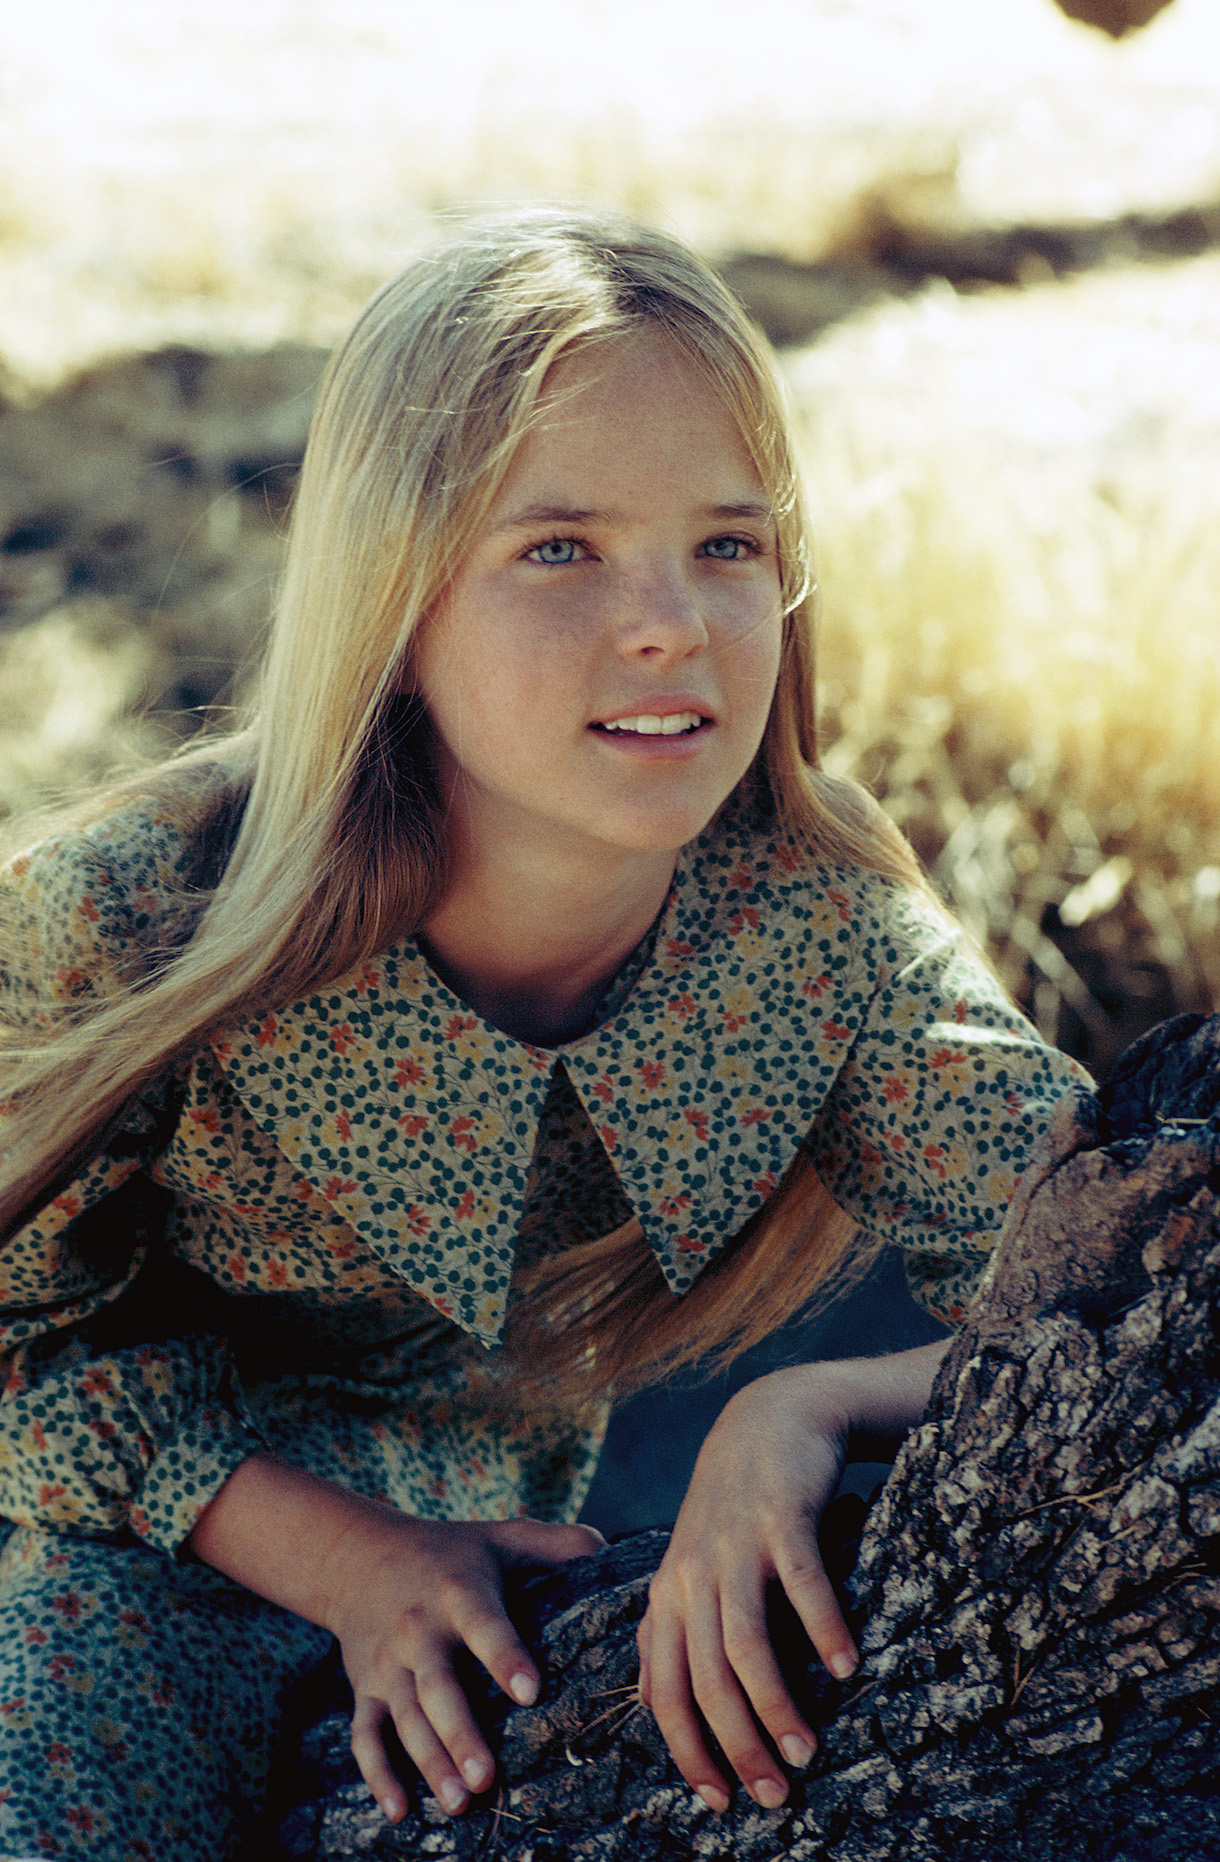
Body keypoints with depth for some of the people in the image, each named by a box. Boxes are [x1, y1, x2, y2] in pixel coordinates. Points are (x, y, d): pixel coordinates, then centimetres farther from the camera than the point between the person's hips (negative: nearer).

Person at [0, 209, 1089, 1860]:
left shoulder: (827, 931, -26)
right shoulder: (134, 922, -31)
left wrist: (802, 1414, -39)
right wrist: (348, 1563, -25)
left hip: (501, 1528, 5)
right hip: (151, 1543, -4)